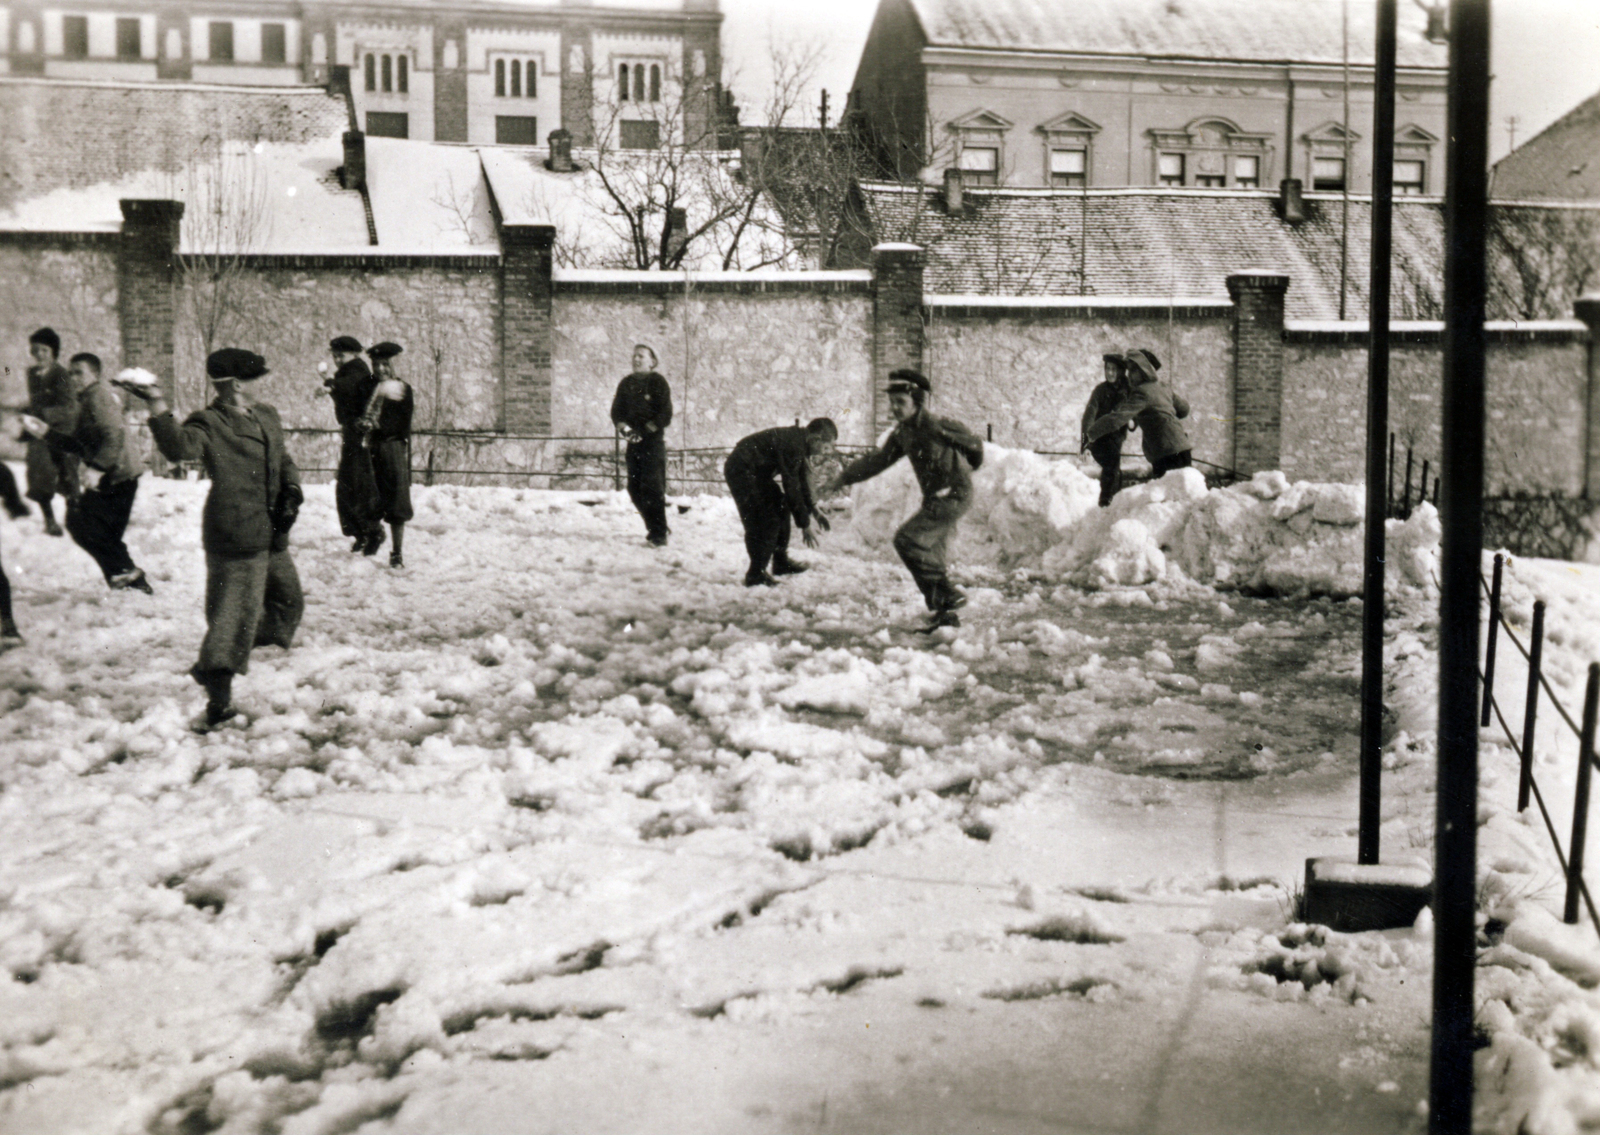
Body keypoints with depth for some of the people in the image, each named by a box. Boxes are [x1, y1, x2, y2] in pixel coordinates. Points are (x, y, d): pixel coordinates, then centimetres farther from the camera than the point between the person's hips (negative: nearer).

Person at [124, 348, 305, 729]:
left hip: (270, 535, 9)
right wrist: (158, 407, -42)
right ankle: (218, 696, -6)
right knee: (235, 612, -11)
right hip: (235, 537, -9)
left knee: (288, 601, 22)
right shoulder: (209, 424, -10)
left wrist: (291, 493, 3)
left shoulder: (267, 417, 14)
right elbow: (180, 447, -30)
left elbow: (284, 461, 22)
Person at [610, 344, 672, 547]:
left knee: (652, 487, -12)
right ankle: (654, 526, 17)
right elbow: (616, 413, 10)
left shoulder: (658, 383, -2)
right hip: (633, 442, 5)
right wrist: (626, 429, -8)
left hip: (654, 440, -5)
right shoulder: (626, 384, 12)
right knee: (635, 488, 3)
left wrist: (644, 431, -12)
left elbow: (665, 415, -7)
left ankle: (659, 534, -9)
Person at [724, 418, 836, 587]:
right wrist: (805, 525, -17)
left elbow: (802, 480, 19)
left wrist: (814, 510, 19)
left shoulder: (799, 442, 5)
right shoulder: (792, 445, -26)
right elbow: (792, 488, -23)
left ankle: (781, 562, 25)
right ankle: (756, 575, -8)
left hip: (756, 472, 11)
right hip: (741, 471, -11)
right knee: (765, 521, -13)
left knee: (781, 508, 16)